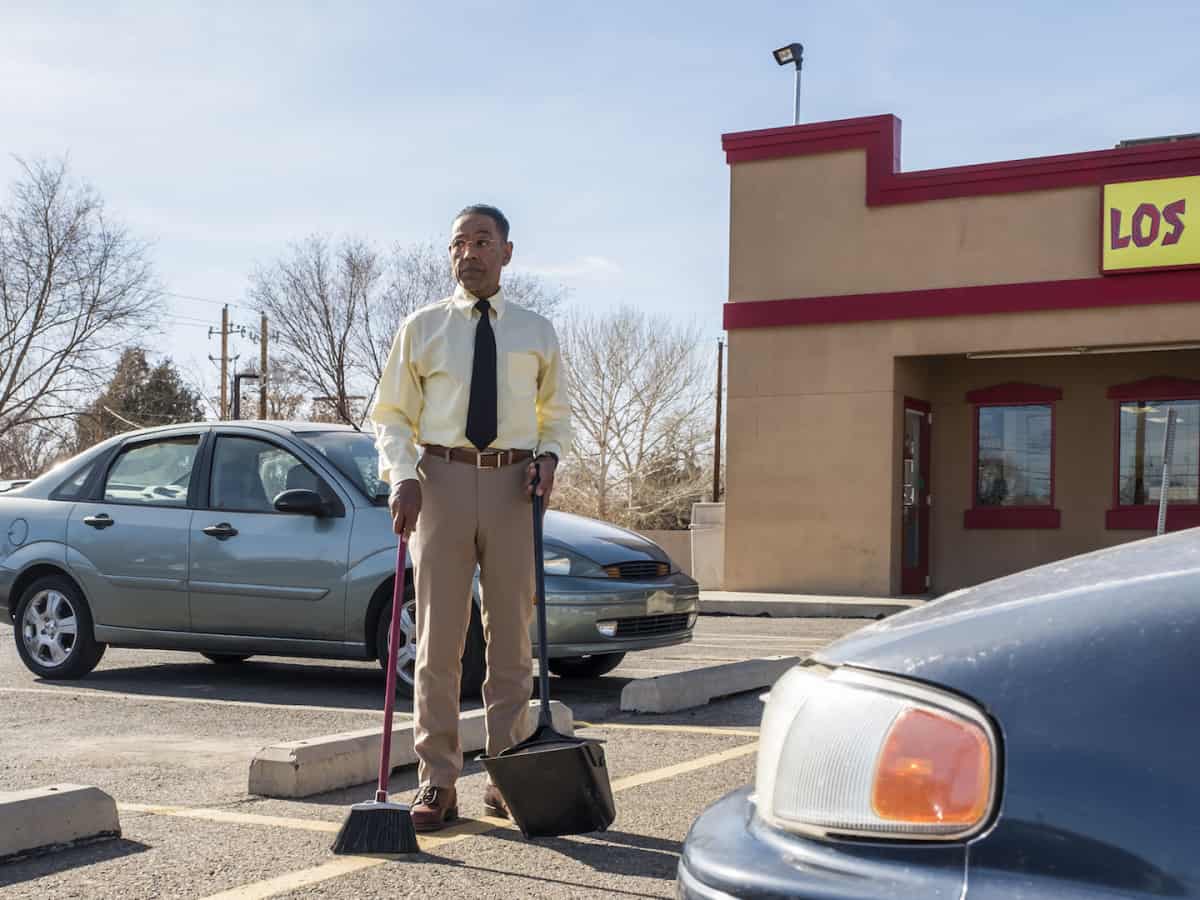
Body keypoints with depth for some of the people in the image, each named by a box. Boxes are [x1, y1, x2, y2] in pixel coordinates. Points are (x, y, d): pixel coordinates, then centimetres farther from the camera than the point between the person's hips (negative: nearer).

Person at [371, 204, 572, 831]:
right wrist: (403, 476, -9)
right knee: (439, 639, 0)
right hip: (442, 478, -1)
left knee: (512, 638, 6)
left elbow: (557, 413, 18)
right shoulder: (421, 327, 8)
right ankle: (437, 784, 7)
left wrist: (548, 456, -3)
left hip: (513, 484, 1)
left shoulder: (537, 332, 12)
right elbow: (391, 414, 7)